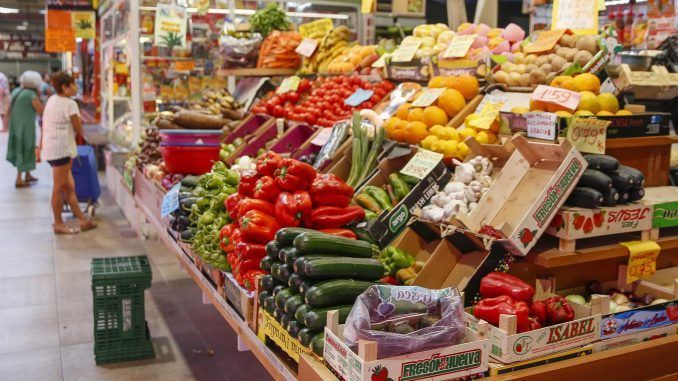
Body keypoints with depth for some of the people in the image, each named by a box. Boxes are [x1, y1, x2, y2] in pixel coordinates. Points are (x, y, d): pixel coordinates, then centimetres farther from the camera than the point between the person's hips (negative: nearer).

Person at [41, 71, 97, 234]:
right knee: (60, 187, 0)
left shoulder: (52, 100, 12)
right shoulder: (69, 104, -15)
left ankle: (82, 219, 20)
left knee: (69, 186, 13)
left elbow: (44, 125, 15)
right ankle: (59, 224, 9)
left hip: (50, 147, 9)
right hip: (61, 149, -9)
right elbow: (79, 129, -11)